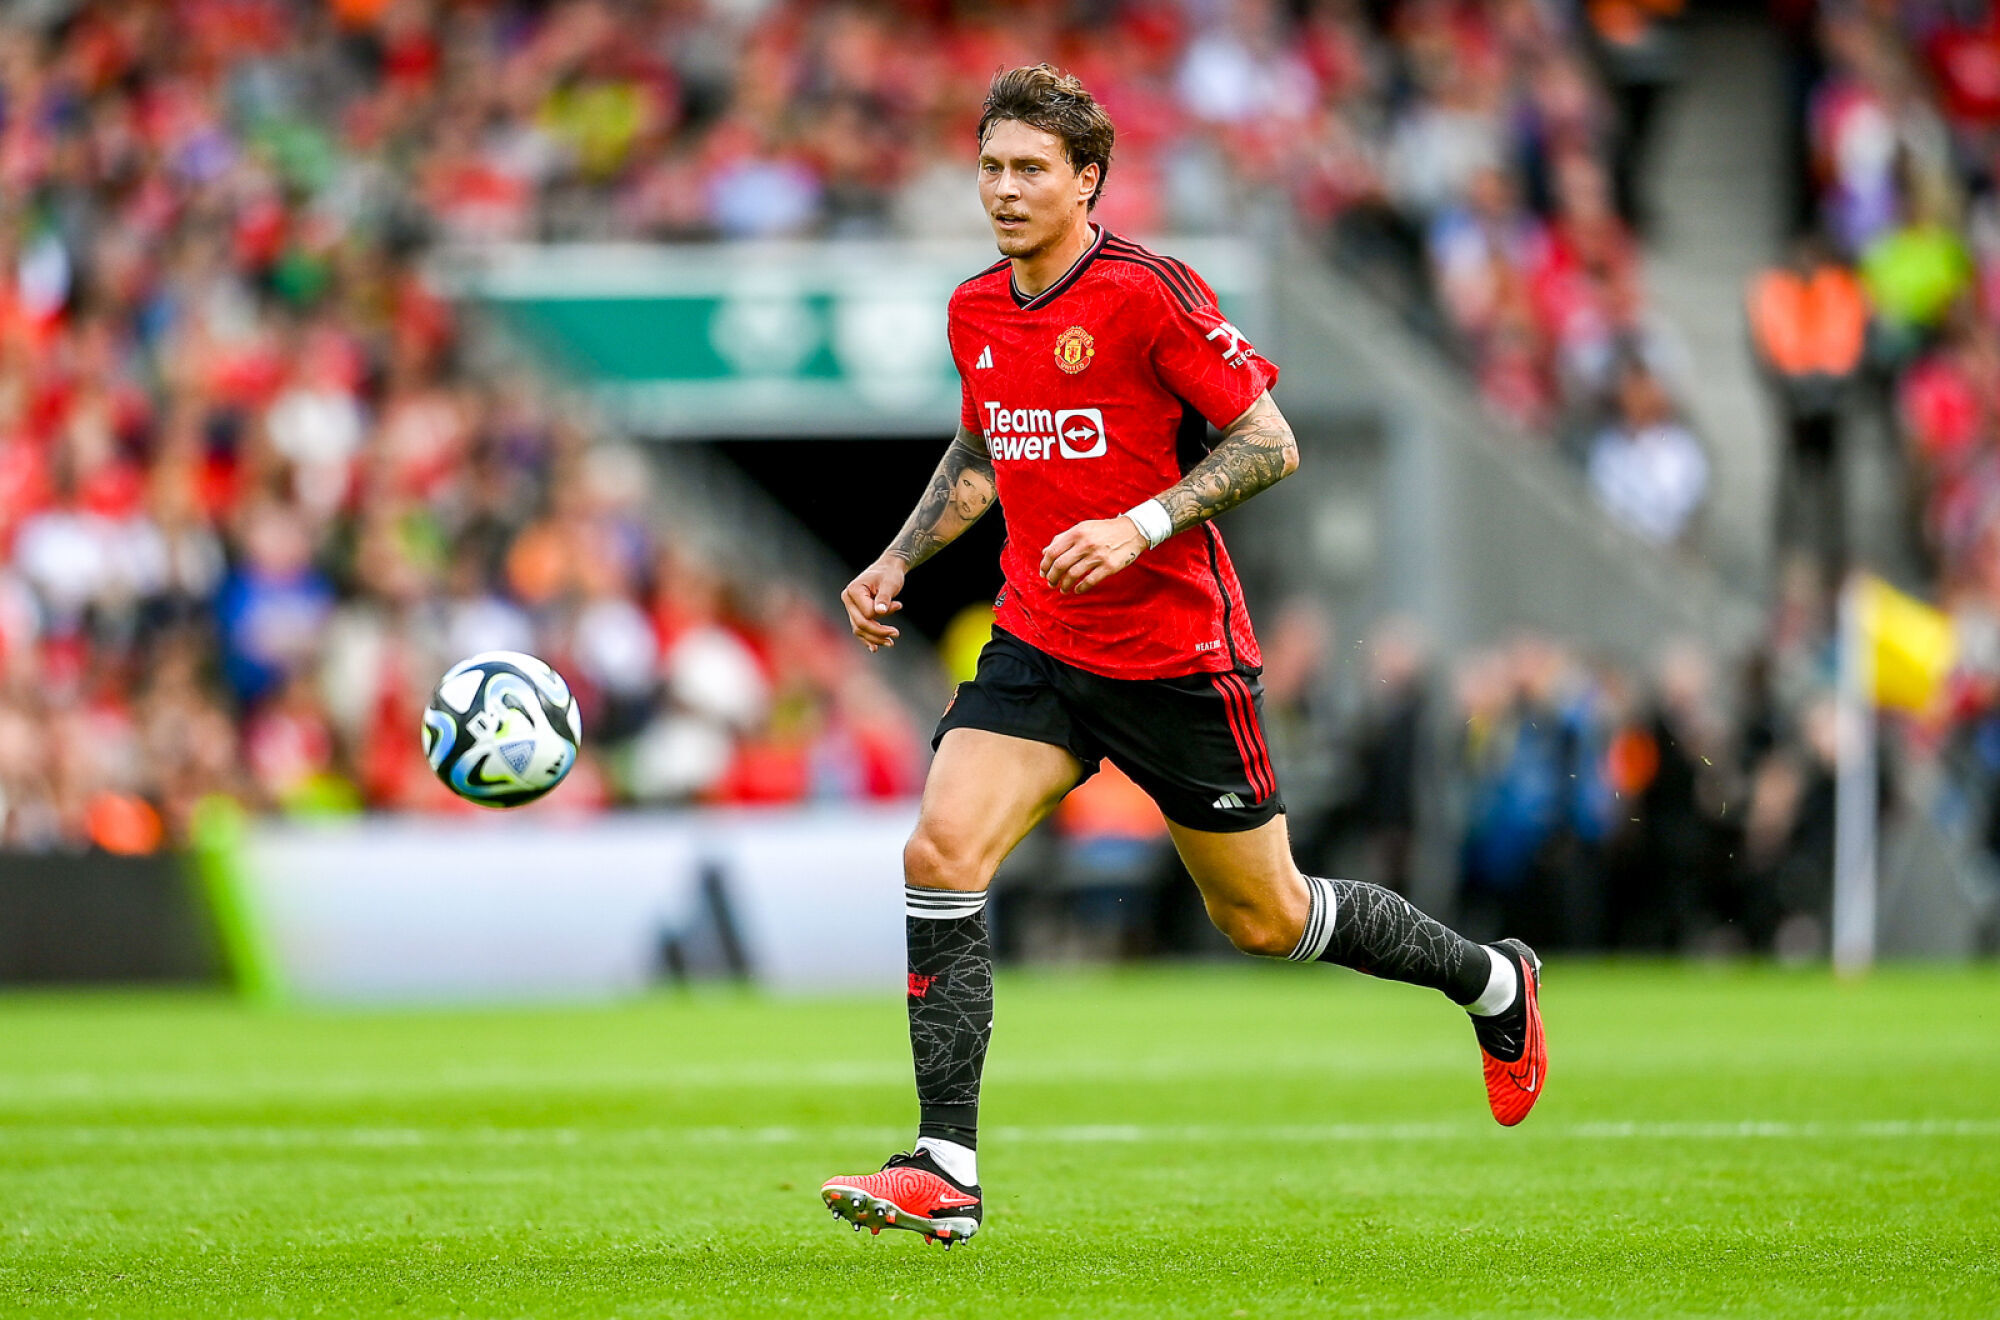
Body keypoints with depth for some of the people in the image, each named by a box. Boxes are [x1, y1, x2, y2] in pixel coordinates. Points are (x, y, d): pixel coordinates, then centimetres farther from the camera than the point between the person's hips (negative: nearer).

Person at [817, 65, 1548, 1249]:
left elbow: (1270, 444, -14)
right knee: (941, 853, -16)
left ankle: (1493, 983, 34)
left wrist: (1140, 526, -24)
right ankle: (946, 1172, -15)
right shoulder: (975, 311, 5)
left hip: (1177, 652, -5)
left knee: (1264, 919, 7)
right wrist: (899, 561, 12)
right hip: (1038, 649, 5)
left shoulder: (1147, 292, -15)